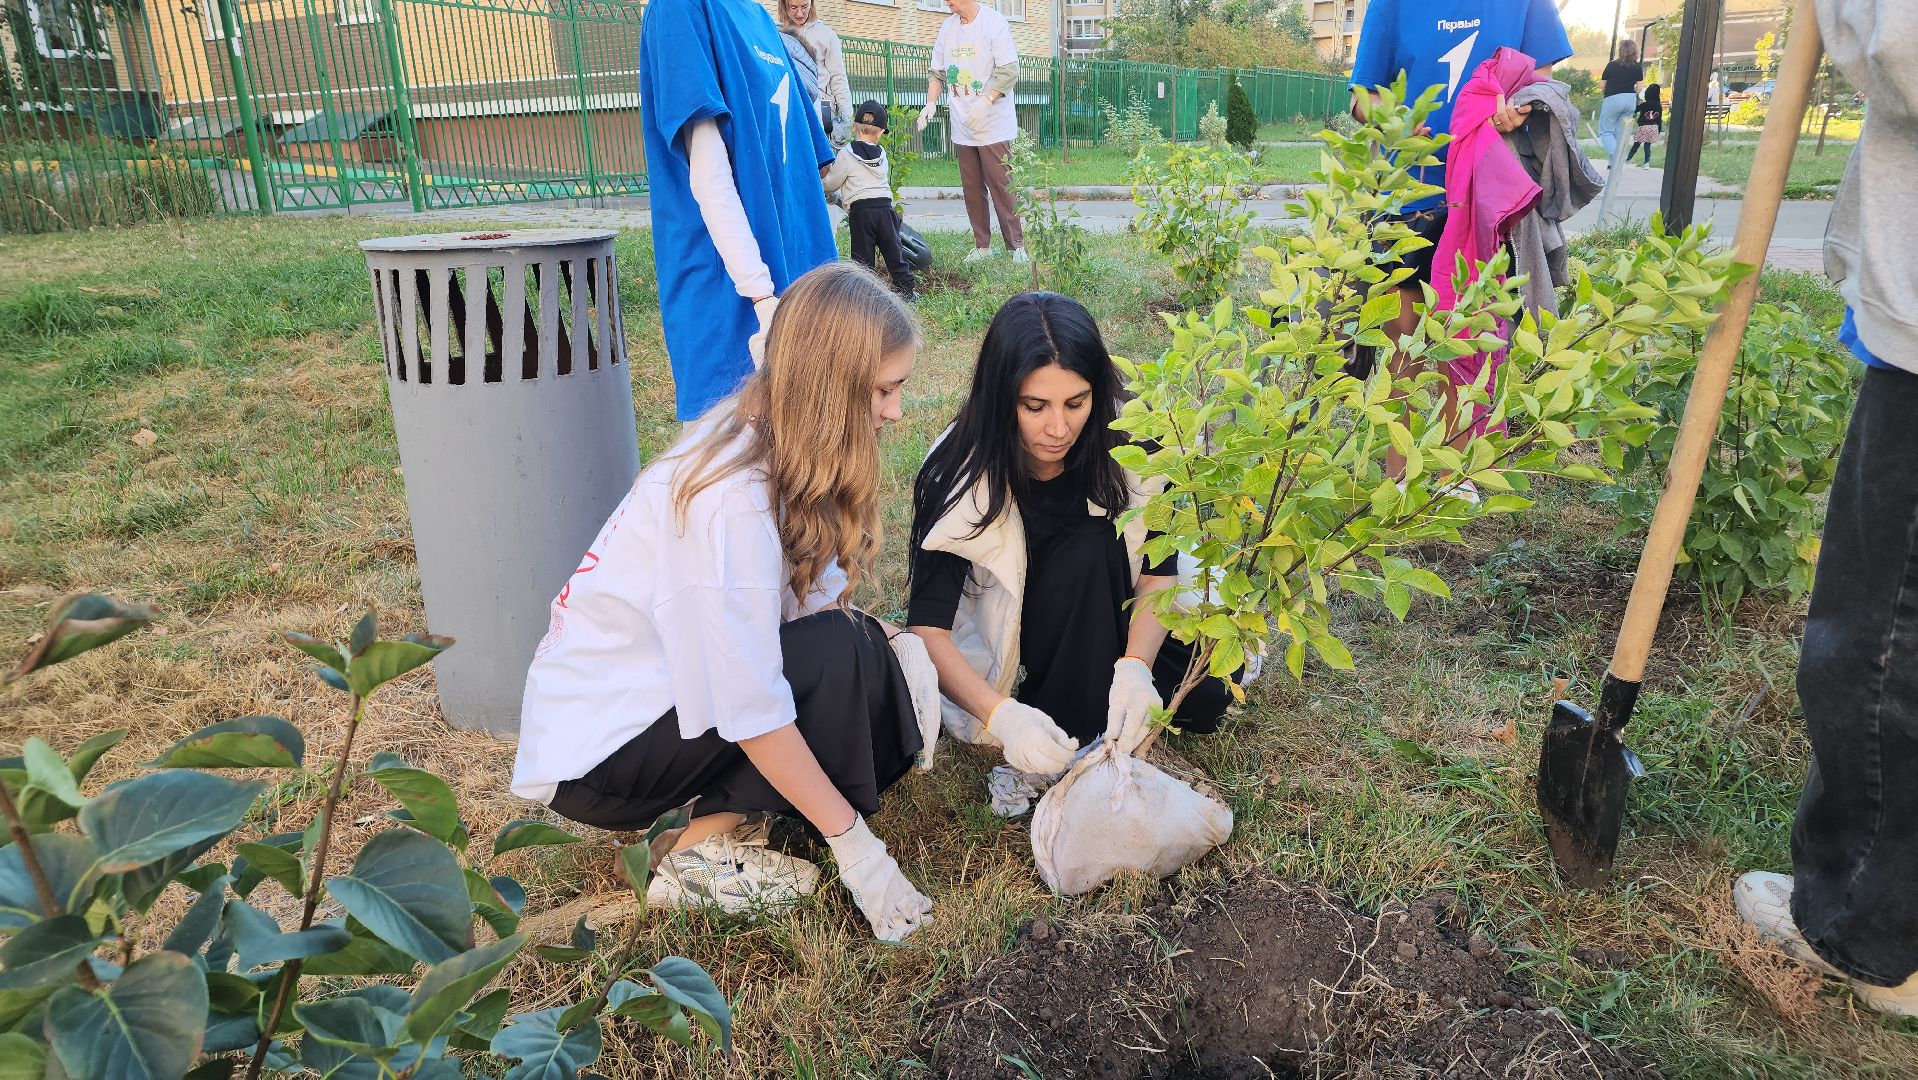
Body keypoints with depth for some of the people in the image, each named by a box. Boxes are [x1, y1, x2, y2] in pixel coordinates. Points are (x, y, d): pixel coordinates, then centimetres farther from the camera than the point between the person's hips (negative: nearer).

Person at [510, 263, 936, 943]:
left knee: (870, 646, -6)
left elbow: (809, 599, 0)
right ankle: (704, 853, -8)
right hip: (592, 755, -8)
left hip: (665, 690, 8)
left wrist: (889, 645, -17)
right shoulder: (730, 500, -30)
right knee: (837, 654, -24)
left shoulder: (770, 444, -3)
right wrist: (854, 844, -22)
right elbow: (751, 710, -29)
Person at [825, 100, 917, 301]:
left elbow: (831, 184, 1)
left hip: (860, 210, -4)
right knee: (894, 251, 10)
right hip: (885, 206, 4)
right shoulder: (881, 153, 13)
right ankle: (905, 290, 14)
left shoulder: (846, 153, -3)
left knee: (862, 255, 2)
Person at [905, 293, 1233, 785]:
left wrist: (1136, 666, -37)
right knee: (1089, 550, -32)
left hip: (1108, 615, 3)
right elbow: (927, 627, -31)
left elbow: (1159, 571, -18)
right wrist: (1001, 714, -47)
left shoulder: (1123, 442, -21)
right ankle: (1077, 746, -19)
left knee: (1205, 696, -19)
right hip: (1006, 626, -3)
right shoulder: (959, 474, -29)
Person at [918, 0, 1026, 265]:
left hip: (993, 124, -6)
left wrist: (985, 101, -23)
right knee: (972, 189, 8)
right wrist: (931, 103, 0)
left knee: (1001, 186, -5)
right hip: (962, 126, 6)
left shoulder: (994, 22, -8)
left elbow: (1009, 72, -13)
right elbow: (937, 72, 16)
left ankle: (1017, 245, 2)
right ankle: (982, 245, 17)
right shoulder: (947, 27, 11)